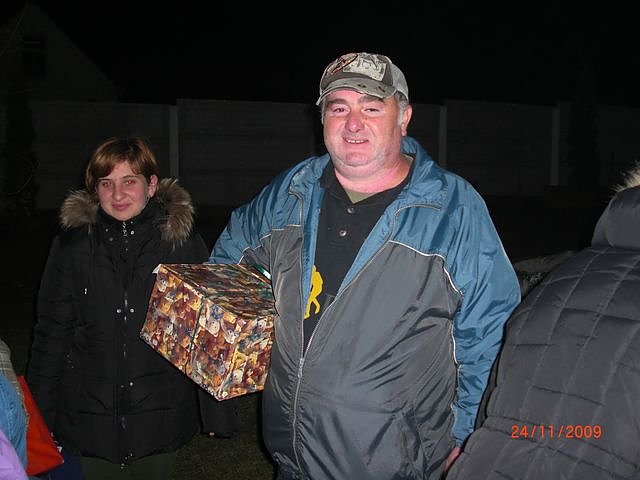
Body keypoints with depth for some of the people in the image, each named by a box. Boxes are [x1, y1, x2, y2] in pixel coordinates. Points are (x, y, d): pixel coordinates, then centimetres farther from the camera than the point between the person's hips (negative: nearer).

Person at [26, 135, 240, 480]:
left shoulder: (183, 242, -7)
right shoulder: (72, 245, -3)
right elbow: (51, 332, 4)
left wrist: (218, 408, -1)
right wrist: (40, 414, 4)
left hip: (160, 420, 0)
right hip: (89, 421, 1)